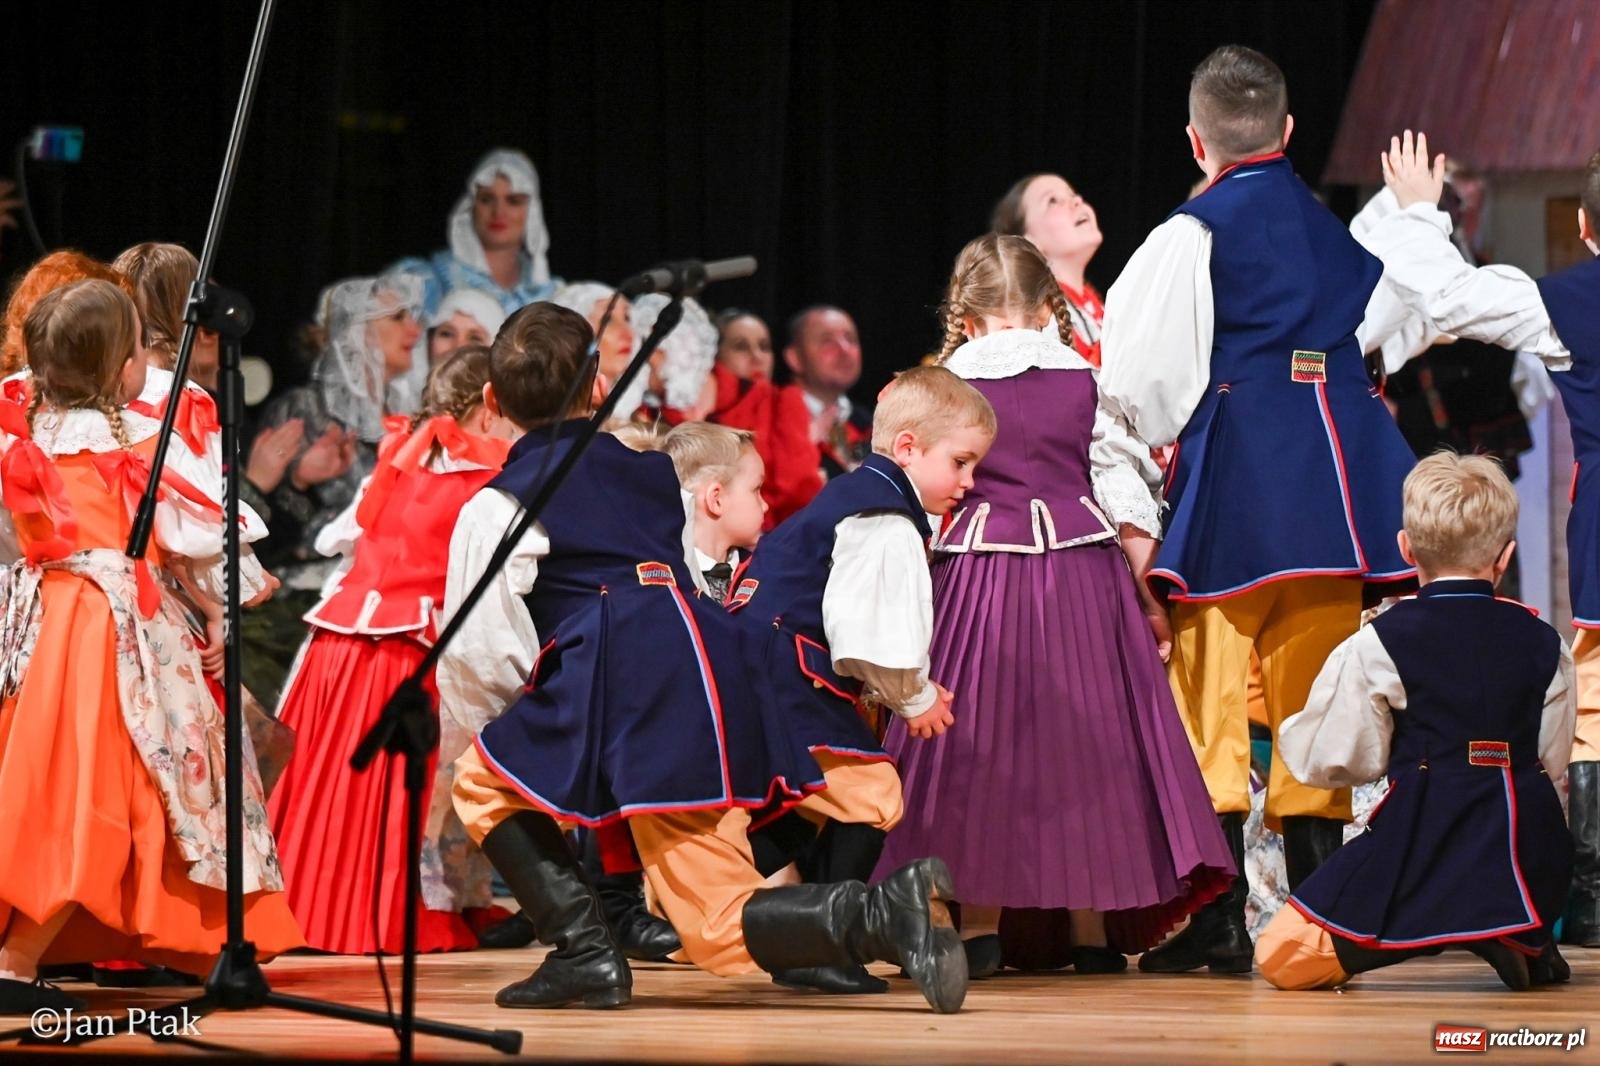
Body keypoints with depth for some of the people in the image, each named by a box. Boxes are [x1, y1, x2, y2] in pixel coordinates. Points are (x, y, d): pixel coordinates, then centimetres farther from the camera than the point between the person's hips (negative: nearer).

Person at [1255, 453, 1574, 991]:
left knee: (1281, 958, -2)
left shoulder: (1377, 647, -3)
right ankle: (1524, 940, 5)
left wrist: (1292, 731, 24)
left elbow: (1335, 761, 2)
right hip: (1529, 858, 4)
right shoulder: (1543, 644, 8)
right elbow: (1551, 759, 15)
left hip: (1423, 841, -4)